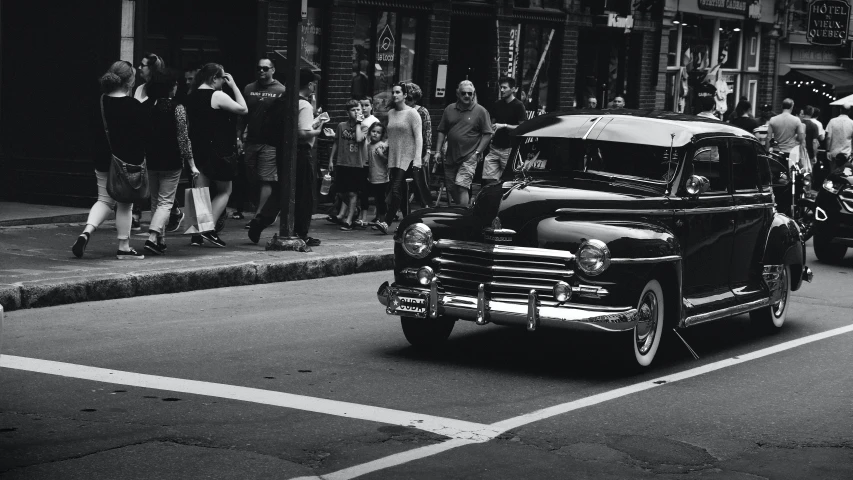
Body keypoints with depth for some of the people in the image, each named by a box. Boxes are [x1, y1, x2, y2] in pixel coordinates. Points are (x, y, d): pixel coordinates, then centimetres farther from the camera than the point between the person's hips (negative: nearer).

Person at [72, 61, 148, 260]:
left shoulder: (100, 102, 2)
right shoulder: (133, 106, -14)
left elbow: (94, 131, 11)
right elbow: (145, 132, -9)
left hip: (103, 161, 5)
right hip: (128, 162, -5)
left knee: (104, 199, 16)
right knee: (124, 203, 5)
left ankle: (86, 232, -7)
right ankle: (124, 247, 11)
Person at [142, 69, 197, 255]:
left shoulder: (145, 106, 2)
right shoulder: (177, 108, -11)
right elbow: (183, 138, -10)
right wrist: (191, 164, -4)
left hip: (149, 161, 5)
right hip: (171, 162, -5)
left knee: (155, 201, 17)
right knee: (165, 202, 0)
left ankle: (160, 241, 20)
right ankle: (152, 237, -18)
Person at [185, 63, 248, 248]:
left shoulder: (192, 96, 10)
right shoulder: (217, 96, -14)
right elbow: (243, 109, -11)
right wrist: (233, 85, -6)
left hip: (197, 149, 7)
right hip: (217, 149, -7)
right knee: (225, 191, 7)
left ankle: (197, 234, 5)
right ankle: (209, 229, -5)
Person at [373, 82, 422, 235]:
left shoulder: (412, 113, -4)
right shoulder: (390, 113, 14)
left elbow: (418, 137, -10)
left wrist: (418, 158, -18)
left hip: (407, 158, -6)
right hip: (393, 158, 6)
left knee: (396, 190, -16)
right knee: (402, 193, 8)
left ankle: (387, 222, -21)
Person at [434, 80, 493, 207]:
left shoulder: (480, 111, -1)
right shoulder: (449, 110, 10)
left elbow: (487, 134, -2)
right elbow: (442, 131, 14)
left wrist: (477, 152, -9)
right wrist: (438, 151, 6)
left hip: (469, 157, -5)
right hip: (450, 157, 5)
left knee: (461, 187, -17)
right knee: (451, 189, 10)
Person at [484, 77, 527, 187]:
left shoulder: (518, 106, -4)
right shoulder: (497, 105, 15)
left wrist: (504, 126, -16)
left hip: (509, 149, -6)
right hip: (494, 148, 6)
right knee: (488, 180, -4)